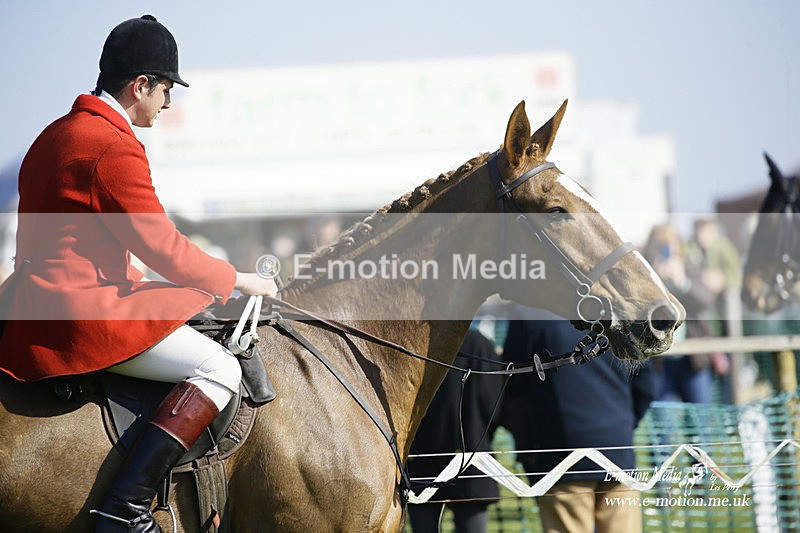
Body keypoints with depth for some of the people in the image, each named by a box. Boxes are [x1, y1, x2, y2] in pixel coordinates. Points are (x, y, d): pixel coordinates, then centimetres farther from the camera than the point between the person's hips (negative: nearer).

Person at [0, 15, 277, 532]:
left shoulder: (56, 135, 17)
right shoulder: (115, 148, -15)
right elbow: (165, 249, -13)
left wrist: (135, 280, 23)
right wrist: (237, 280, 0)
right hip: (82, 315, -11)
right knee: (220, 368, -13)